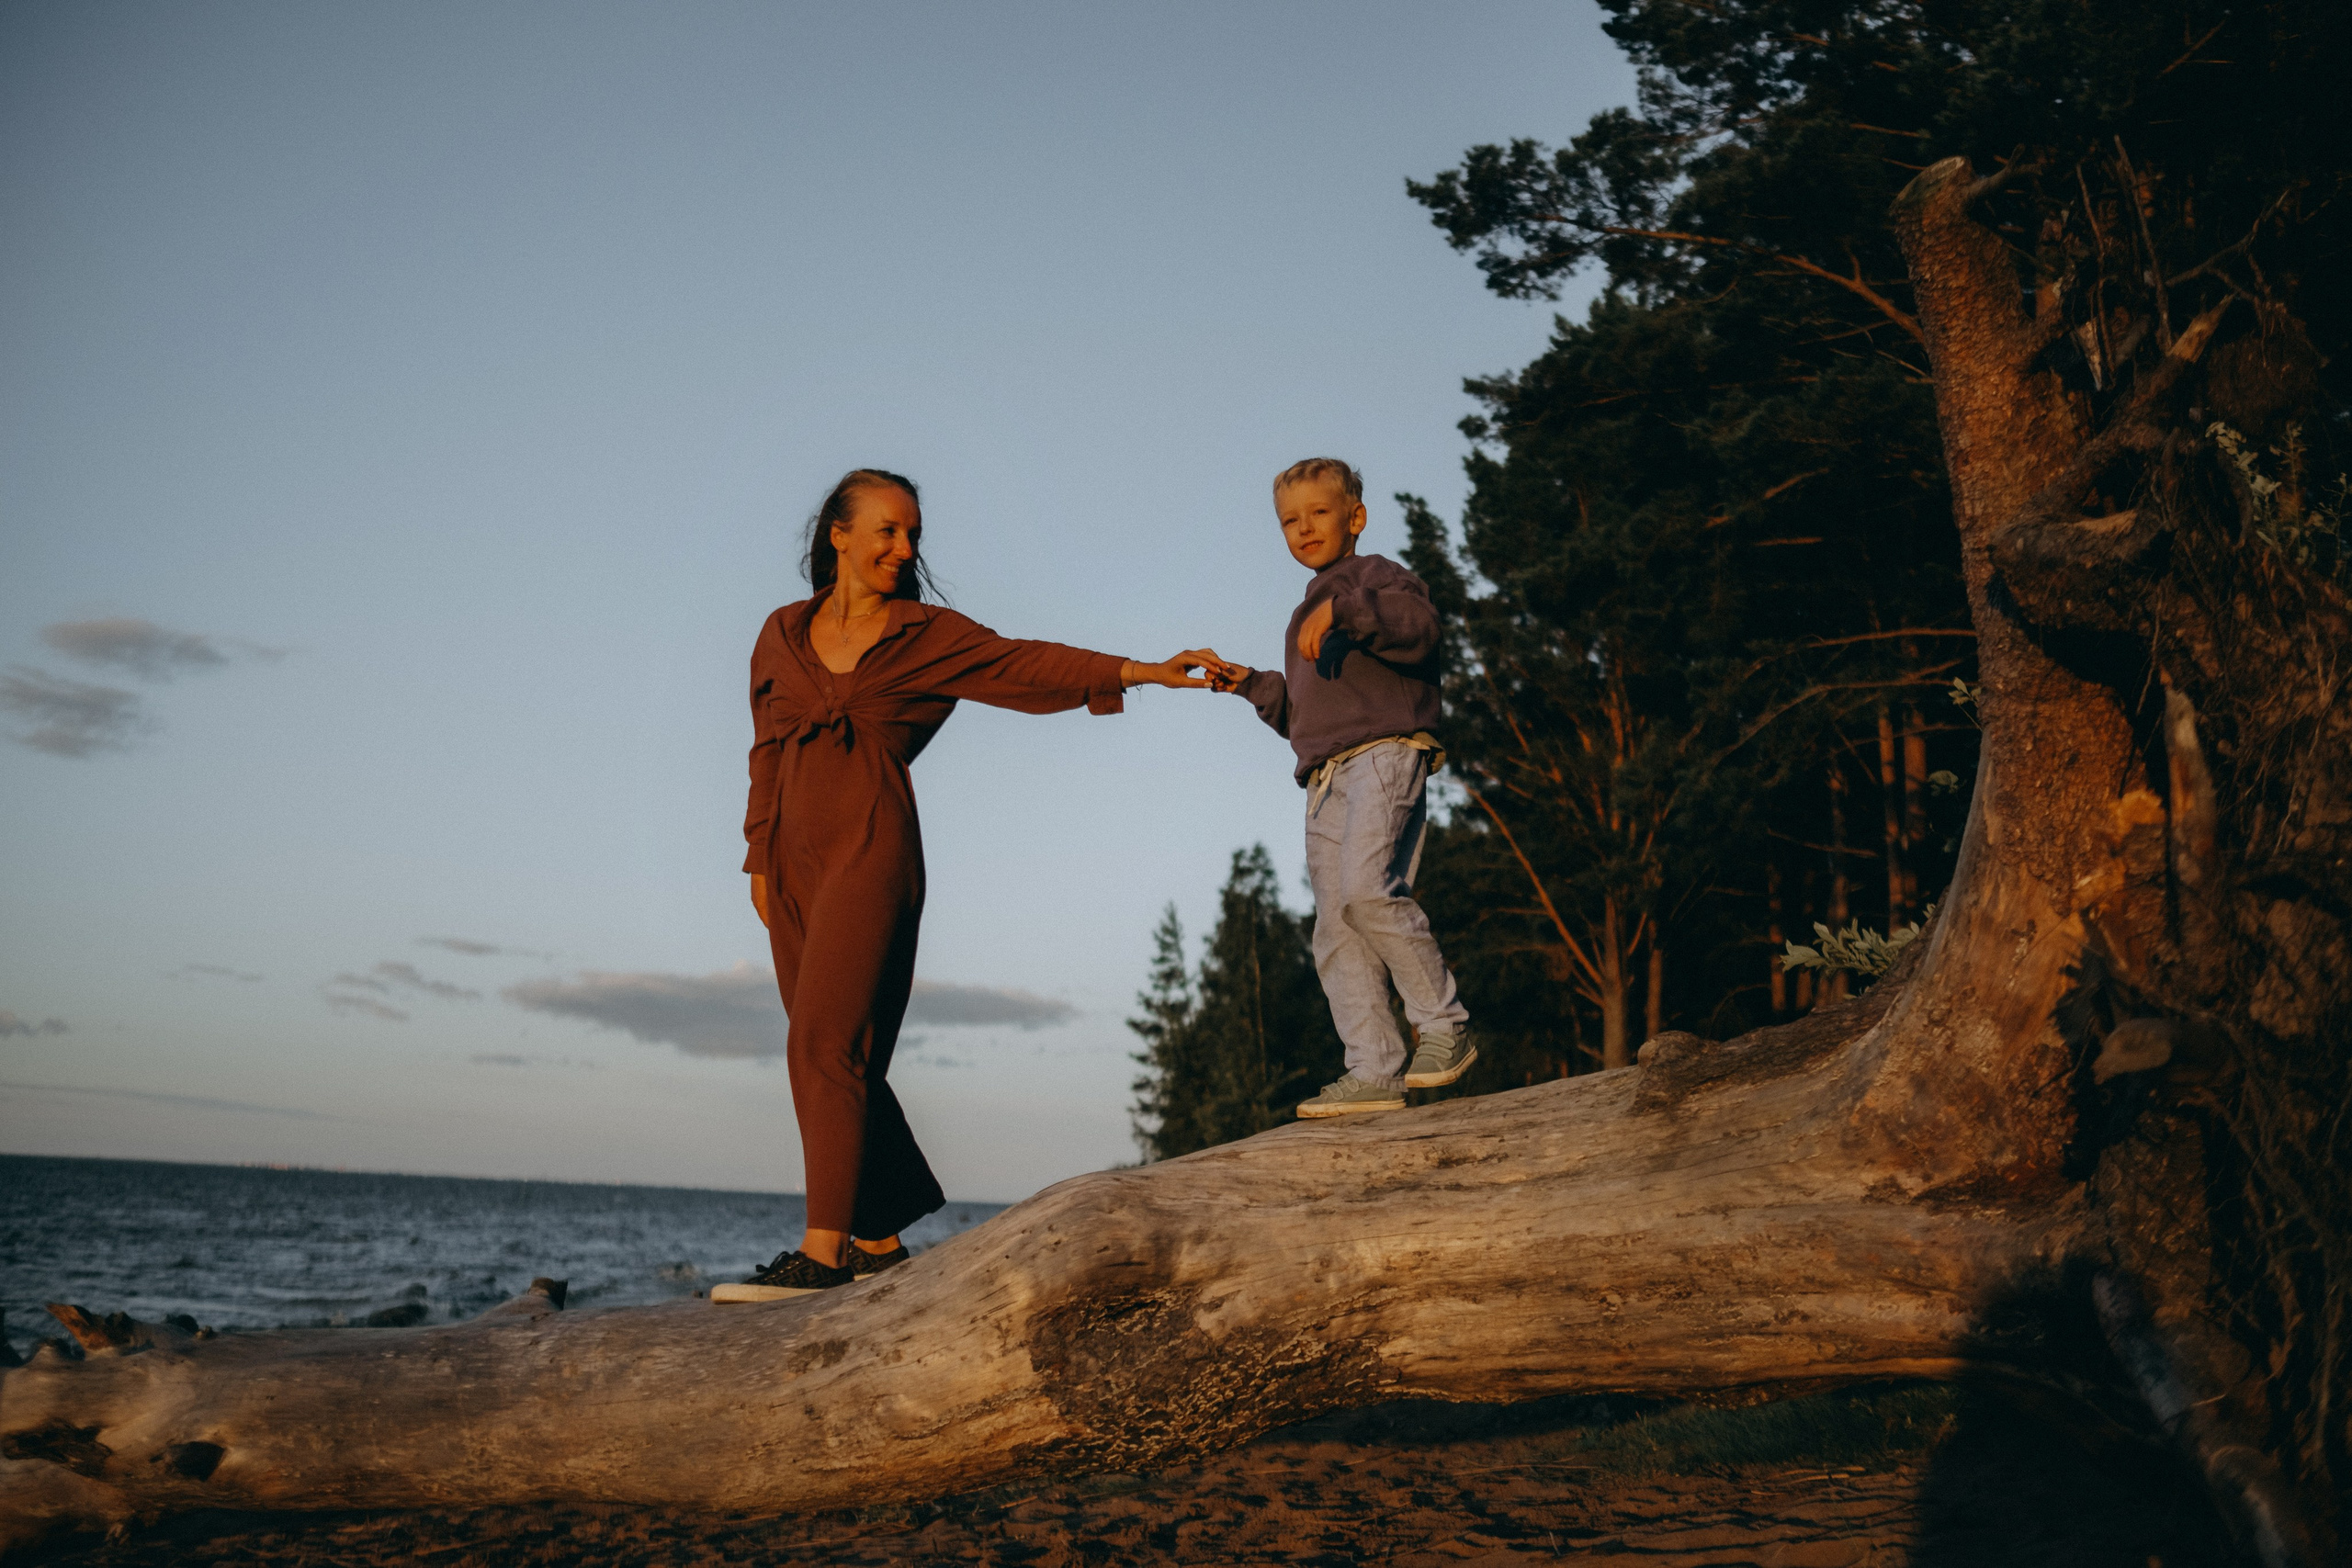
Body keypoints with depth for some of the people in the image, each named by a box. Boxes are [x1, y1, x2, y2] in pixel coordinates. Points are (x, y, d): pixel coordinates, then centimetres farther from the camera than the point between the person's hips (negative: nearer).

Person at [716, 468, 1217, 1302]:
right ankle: (880, 1242, 13)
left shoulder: (930, 635, 5)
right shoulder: (784, 635, 15)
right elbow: (767, 753, 18)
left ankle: (823, 1252, -14)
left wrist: (1137, 671, -19)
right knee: (829, 1054, 4)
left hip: (873, 852, -4)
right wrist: (761, 858, 11)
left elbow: (1027, 665, -6)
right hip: (795, 859, 5)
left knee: (825, 1043, -14)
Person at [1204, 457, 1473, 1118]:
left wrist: (1342, 607, -25)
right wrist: (1250, 683, 19)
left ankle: (1443, 1022, -16)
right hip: (1326, 779, 8)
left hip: (1385, 754, -8)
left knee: (1366, 889, -28)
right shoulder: (1306, 617, 32)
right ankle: (1374, 1071, -3)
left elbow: (1418, 625, -16)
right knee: (1335, 933, -2)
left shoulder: (1374, 575, 7)